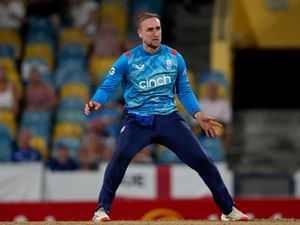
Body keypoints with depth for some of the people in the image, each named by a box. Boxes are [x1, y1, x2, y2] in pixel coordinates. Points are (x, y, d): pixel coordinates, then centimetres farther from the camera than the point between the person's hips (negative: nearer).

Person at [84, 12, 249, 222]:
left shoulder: (174, 57, 5)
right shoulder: (127, 60, -4)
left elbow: (184, 91, 12)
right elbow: (107, 87, -7)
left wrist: (198, 114, -1)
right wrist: (96, 102, -29)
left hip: (169, 118, 2)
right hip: (137, 120, -2)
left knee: (201, 159, -4)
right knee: (121, 156, -29)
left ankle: (228, 209, 11)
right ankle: (102, 209, -19)